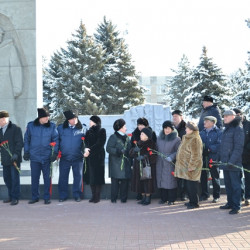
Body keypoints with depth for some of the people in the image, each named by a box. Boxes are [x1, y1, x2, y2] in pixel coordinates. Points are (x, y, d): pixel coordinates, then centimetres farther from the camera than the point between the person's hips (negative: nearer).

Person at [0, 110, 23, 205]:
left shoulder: (15, 128, -7)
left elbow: (19, 143, -10)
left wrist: (16, 154, -20)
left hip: (14, 158, -7)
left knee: (15, 178, -3)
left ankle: (15, 197, 5)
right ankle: (11, 196, 25)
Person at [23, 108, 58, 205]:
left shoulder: (52, 126, -3)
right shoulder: (31, 125, -1)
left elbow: (55, 139, 1)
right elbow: (26, 139, 7)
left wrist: (55, 152, -5)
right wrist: (26, 152, 4)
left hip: (47, 156, -1)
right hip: (34, 156, 1)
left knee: (47, 177, 5)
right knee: (34, 177, 8)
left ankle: (47, 197, 16)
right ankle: (35, 197, 21)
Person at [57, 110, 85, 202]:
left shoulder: (81, 128, 2)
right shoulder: (61, 128, 3)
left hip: (78, 157, 0)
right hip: (64, 157, 0)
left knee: (78, 176, 6)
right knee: (63, 177, 5)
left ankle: (77, 195, 17)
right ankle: (62, 195, 17)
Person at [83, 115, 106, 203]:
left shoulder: (102, 131, 1)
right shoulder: (88, 132, 17)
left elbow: (100, 143, -9)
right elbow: (86, 142, 6)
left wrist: (90, 150, -15)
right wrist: (86, 149, -15)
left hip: (98, 156, -5)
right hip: (89, 157, 5)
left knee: (98, 175, -5)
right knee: (91, 176, 3)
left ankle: (97, 196, -2)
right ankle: (93, 195, 10)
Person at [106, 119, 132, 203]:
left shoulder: (126, 137, 16)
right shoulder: (113, 137, -4)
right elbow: (108, 148, -12)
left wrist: (130, 161, 13)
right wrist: (119, 151, -21)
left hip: (126, 163, 6)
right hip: (116, 163, -6)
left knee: (125, 180, 4)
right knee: (115, 180, -3)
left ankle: (123, 198, 13)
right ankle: (113, 198, 6)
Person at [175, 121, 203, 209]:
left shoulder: (195, 139, -17)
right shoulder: (186, 138, 15)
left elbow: (195, 155, -20)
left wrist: (191, 166, -21)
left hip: (191, 167, -10)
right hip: (185, 165, 10)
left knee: (192, 185, -4)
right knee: (188, 185, 15)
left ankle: (194, 203, 6)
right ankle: (191, 201, 25)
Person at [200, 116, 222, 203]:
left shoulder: (218, 132, -6)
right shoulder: (202, 132, 14)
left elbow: (219, 144, -16)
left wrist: (210, 148, -22)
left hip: (213, 158, -6)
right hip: (203, 158, 6)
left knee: (215, 178, 5)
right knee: (203, 177, 11)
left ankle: (216, 196, 15)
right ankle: (204, 195, 23)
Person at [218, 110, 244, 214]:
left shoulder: (238, 129, -9)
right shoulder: (225, 129, 17)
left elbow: (238, 147, -16)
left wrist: (232, 161, -21)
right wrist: (218, 158, 15)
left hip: (234, 163, -8)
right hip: (225, 162, 8)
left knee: (235, 185, -2)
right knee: (228, 184, 15)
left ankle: (236, 206, 5)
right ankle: (230, 203, 26)